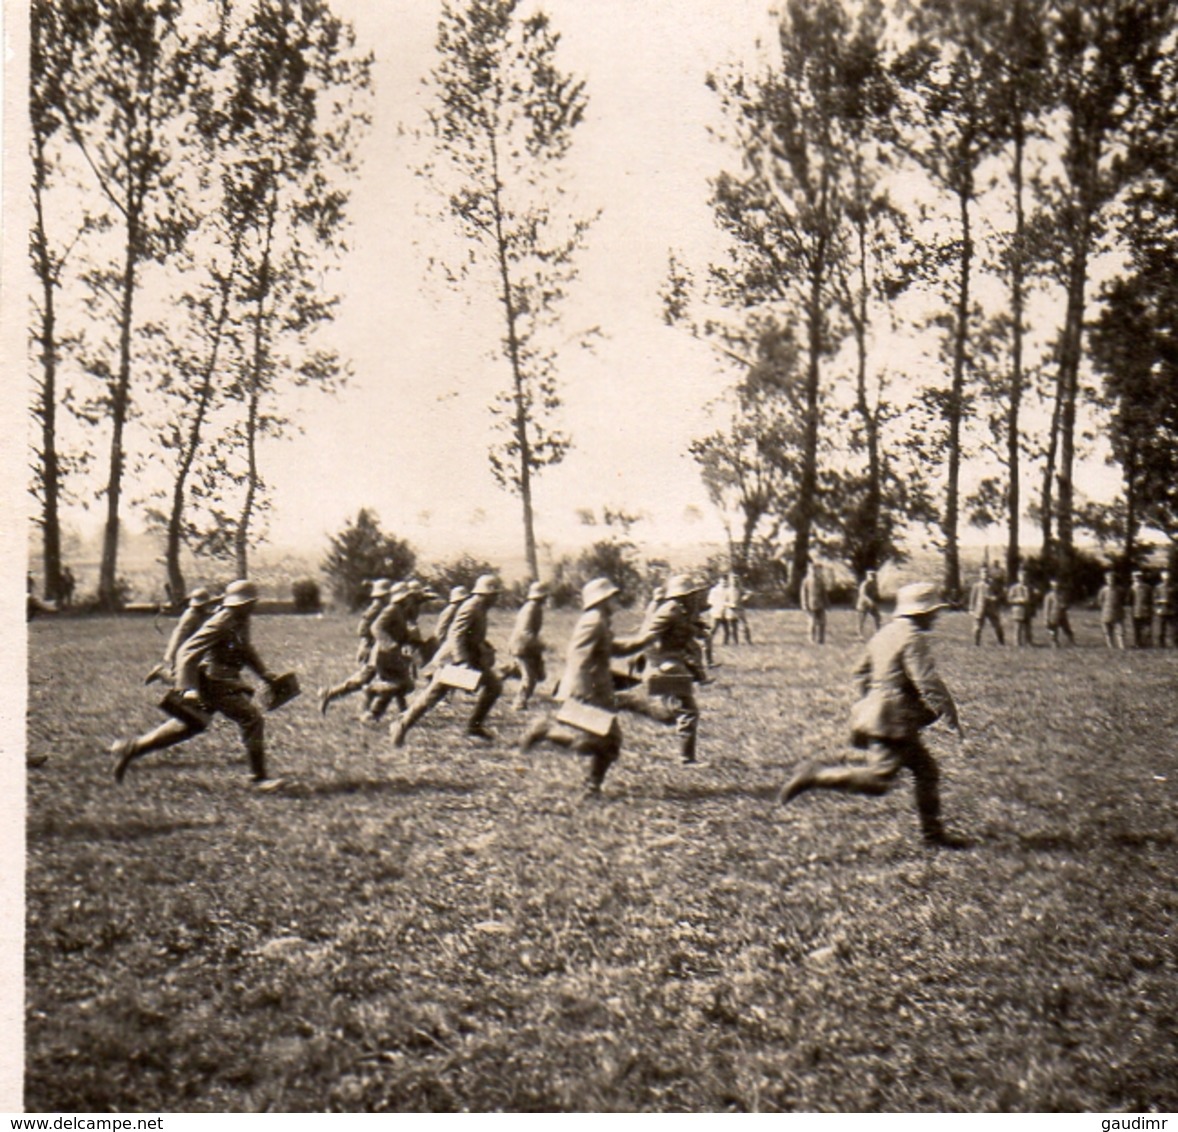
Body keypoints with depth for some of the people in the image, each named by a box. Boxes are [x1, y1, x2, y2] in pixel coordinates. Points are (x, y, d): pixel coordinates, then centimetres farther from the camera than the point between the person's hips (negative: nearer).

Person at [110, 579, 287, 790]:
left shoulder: (241, 621, 8)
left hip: (226, 680, 10)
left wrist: (265, 673, 18)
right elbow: (188, 651, -24)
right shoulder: (221, 623, -21)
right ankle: (259, 778, 0)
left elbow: (246, 650, 26)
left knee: (189, 725, 19)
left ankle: (129, 749, 25)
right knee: (252, 719, -9)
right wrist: (187, 688, -30)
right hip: (215, 683, -10)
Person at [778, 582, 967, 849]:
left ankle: (932, 832, 18)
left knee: (927, 772, 14)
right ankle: (816, 777, -8)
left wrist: (870, 702, 27)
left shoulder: (886, 633, 14)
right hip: (892, 721, -10)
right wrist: (951, 716, -12)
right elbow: (928, 683, -20)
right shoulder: (913, 639, -15)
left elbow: (861, 673, 20)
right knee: (879, 779, -10)